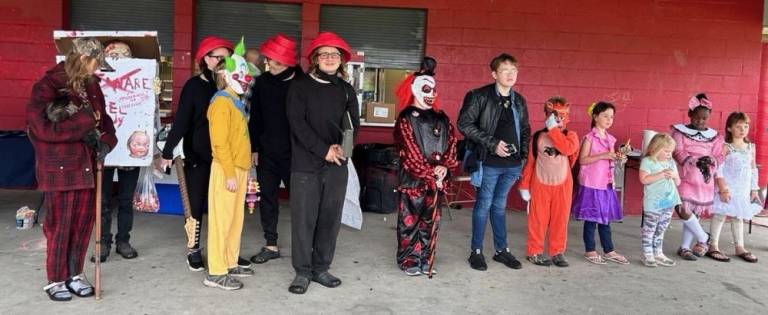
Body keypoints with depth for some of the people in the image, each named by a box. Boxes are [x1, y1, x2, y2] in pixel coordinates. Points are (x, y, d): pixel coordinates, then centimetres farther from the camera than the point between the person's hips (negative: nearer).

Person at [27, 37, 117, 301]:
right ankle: (55, 280, 18)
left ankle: (75, 274, 25)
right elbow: (44, 128, -20)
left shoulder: (91, 85, 8)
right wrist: (86, 120, -20)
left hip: (87, 166, 6)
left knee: (84, 223, 10)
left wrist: (106, 141, -4)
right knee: (59, 225, 3)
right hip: (59, 168, -6)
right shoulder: (48, 86, -11)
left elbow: (102, 118, 16)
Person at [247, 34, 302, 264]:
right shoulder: (262, 82, 5)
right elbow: (255, 117, 9)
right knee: (267, 198, 10)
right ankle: (271, 245, 22)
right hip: (267, 152, 4)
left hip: (294, 152, -4)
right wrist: (254, 147, 5)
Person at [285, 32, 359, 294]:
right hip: (306, 164, -3)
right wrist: (324, 150, -15)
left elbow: (354, 124, 6)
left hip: (337, 165, 4)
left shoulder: (346, 90, 12)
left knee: (330, 219, 8)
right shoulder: (300, 87, 2)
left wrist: (343, 148, -14)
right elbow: (297, 124, -8)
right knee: (304, 219, 0)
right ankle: (302, 271, 12)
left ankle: (321, 269, 20)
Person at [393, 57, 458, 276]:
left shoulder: (441, 118, 13)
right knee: (410, 220, 2)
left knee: (431, 221, 11)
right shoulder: (406, 118, -6)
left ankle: (425, 260, 22)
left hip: (438, 178, 6)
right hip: (413, 178, -5)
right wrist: (431, 173, -15)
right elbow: (410, 151, -12)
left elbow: (451, 143, 6)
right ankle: (408, 261, 13)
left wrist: (445, 167, -10)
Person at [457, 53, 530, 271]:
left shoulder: (519, 101, 12)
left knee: (500, 206, 15)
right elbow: (464, 124, -12)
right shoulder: (479, 96, -7)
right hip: (489, 162, -5)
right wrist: (493, 143, -15)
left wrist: (523, 154, 8)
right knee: (484, 204, 3)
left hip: (512, 163, 5)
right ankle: (476, 251, 14)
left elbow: (525, 130, 21)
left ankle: (502, 250, 25)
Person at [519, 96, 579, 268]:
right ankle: (534, 251, 13)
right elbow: (529, 162, 3)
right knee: (538, 219, 4)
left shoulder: (571, 136, 1)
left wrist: (553, 130, -17)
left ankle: (557, 252, 17)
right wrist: (524, 185, 0)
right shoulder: (538, 136, 1)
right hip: (540, 184, -1)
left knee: (560, 220, 6)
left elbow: (567, 149, -22)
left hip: (562, 185, 1)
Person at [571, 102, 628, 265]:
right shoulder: (589, 138, -8)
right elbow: (582, 160, -14)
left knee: (606, 218, 13)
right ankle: (590, 251, 12)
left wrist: (618, 159, -1)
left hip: (607, 183, 7)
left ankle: (609, 251, 21)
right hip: (591, 184, -6)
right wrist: (603, 156, -21)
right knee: (591, 218, 2)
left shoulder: (610, 139, 12)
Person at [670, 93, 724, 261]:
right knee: (684, 211, -16)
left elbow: (719, 156, 7)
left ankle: (684, 247, 17)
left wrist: (710, 160, -16)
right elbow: (678, 153, -10)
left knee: (694, 213, 7)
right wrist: (695, 161, -23)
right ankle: (703, 238, 6)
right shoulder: (680, 131, -1)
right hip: (685, 178, -3)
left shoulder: (714, 135, 9)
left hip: (705, 181, 3)